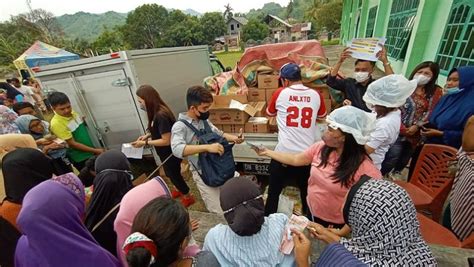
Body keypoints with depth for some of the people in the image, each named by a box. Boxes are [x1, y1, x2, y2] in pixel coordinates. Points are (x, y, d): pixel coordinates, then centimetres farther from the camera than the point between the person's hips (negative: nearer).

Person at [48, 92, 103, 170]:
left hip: (91, 152, 7)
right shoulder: (56, 123, -21)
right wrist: (95, 150, -20)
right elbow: (72, 144, -20)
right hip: (81, 159, -7)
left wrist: (83, 121, -3)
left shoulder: (72, 113, -1)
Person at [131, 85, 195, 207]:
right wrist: (147, 135, 0)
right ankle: (179, 189, 53)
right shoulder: (157, 112, -2)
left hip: (170, 153, -9)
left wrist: (145, 143, -22)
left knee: (174, 174, 12)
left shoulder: (161, 115, -31)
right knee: (171, 173, 28)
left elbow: (166, 140, -29)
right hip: (166, 153, 9)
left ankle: (188, 197, 35)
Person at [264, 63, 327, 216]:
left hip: (284, 152, -2)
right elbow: (321, 118, 18)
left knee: (274, 191, 16)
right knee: (307, 191, 22)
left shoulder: (281, 93, -5)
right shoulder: (315, 95, 1)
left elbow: (269, 113, 13)